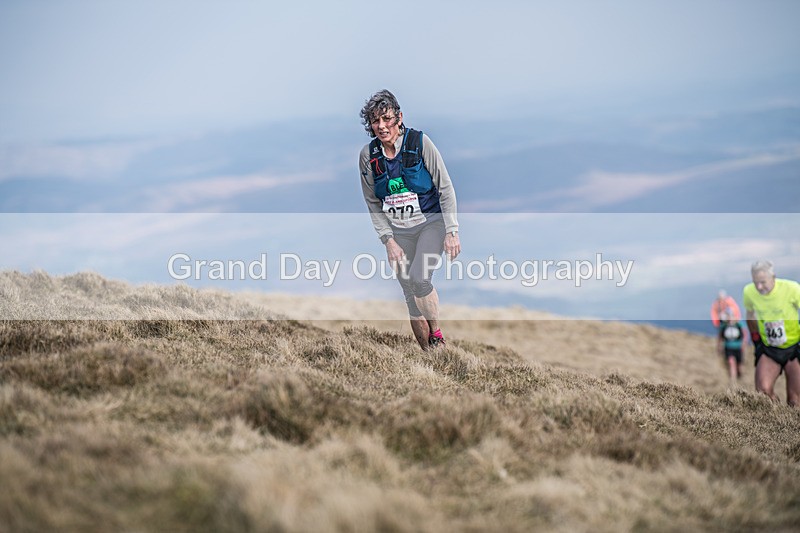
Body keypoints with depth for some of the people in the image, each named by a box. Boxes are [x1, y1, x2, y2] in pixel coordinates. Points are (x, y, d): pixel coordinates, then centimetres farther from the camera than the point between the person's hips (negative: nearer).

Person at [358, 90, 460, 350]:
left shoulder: (419, 142, -13)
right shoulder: (368, 155, -4)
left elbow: (446, 189, -9)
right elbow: (373, 204, 5)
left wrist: (452, 232, -13)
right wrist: (388, 240, -5)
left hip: (431, 222, -4)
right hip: (398, 230, 4)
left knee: (418, 278, -26)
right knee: (411, 296, 3)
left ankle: (437, 336, -8)